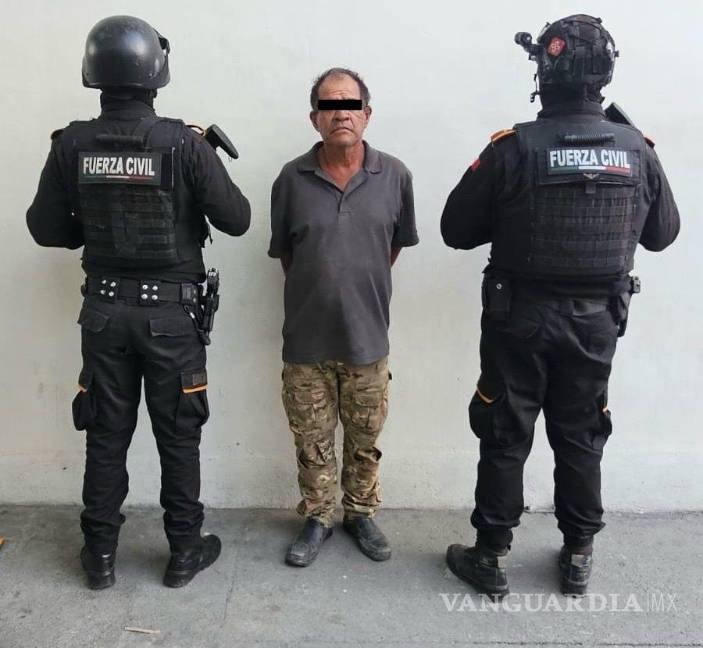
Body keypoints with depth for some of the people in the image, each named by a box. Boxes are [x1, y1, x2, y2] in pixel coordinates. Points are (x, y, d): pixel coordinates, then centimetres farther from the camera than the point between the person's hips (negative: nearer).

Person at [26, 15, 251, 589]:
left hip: (104, 310, 3)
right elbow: (237, 219, -8)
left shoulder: (71, 145, -4)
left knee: (106, 433, 15)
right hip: (172, 314, -3)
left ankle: (100, 554, 29)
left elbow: (46, 228, 2)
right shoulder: (184, 143, -13)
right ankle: (185, 552, 24)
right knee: (178, 435, 10)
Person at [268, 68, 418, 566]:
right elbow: (284, 251, 6)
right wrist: (314, 292, 10)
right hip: (306, 339, 0)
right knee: (312, 440, 14)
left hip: (368, 337, 0)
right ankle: (318, 519, 34)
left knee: (364, 440, 16)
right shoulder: (292, 179, -5)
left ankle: (361, 515, 38)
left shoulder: (394, 176, -4)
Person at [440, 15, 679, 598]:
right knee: (580, 438, 17)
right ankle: (578, 558, 31)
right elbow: (662, 234, 10)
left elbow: (457, 230, -8)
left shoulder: (514, 147, -14)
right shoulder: (637, 150, -2)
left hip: (520, 316, -3)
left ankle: (491, 558, 22)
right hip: (596, 320, 3)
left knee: (505, 438, 9)